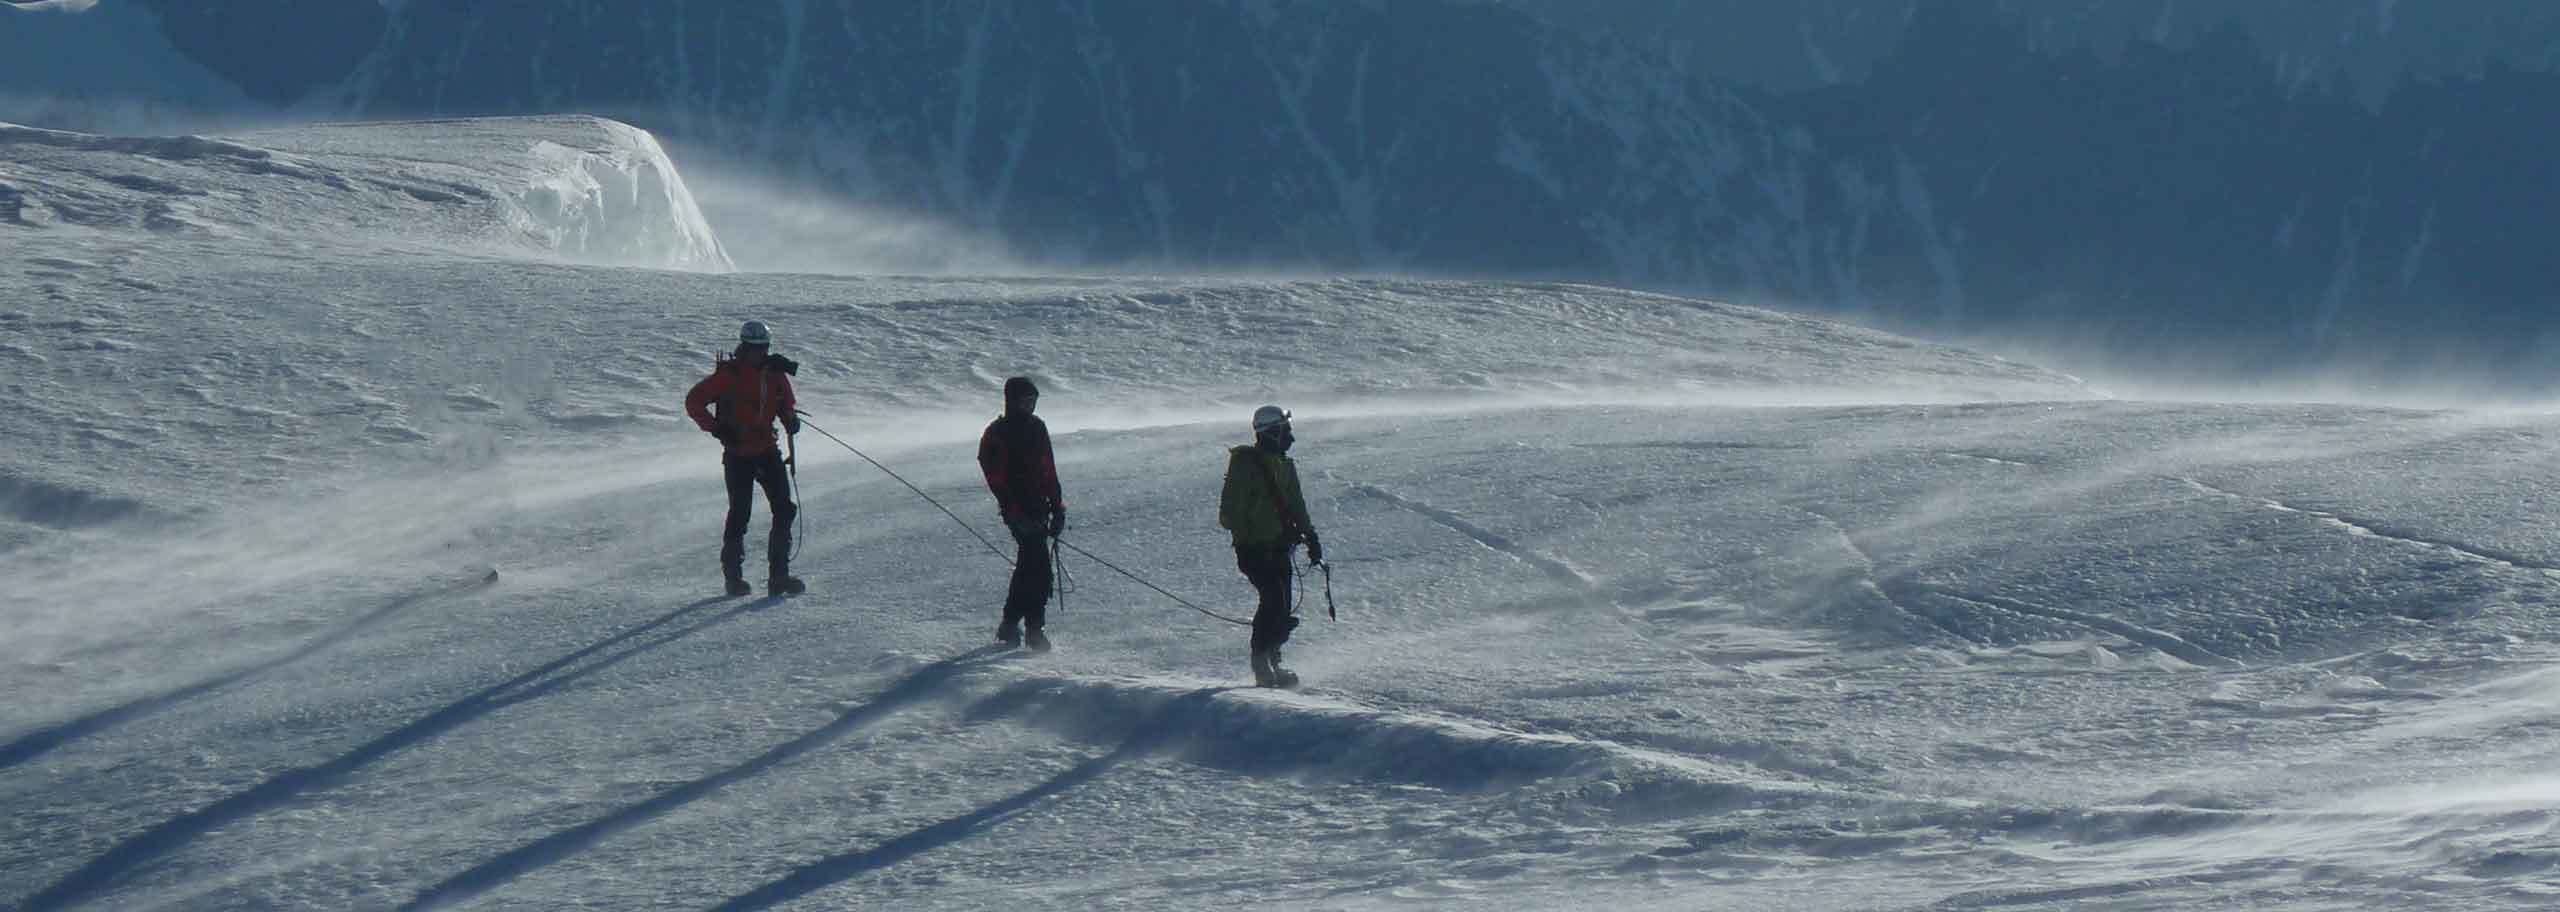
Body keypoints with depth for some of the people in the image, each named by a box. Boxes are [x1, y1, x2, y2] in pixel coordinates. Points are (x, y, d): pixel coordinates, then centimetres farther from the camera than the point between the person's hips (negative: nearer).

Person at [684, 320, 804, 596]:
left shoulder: (775, 374, 6)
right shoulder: (729, 375, -8)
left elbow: (787, 404, 21)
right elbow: (694, 401, -4)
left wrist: (791, 419, -2)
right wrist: (715, 427, -15)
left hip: (768, 450, 5)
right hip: (738, 454, -5)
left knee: (785, 510, -4)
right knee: (740, 513, -6)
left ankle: (779, 575, 0)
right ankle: (733, 576, 7)